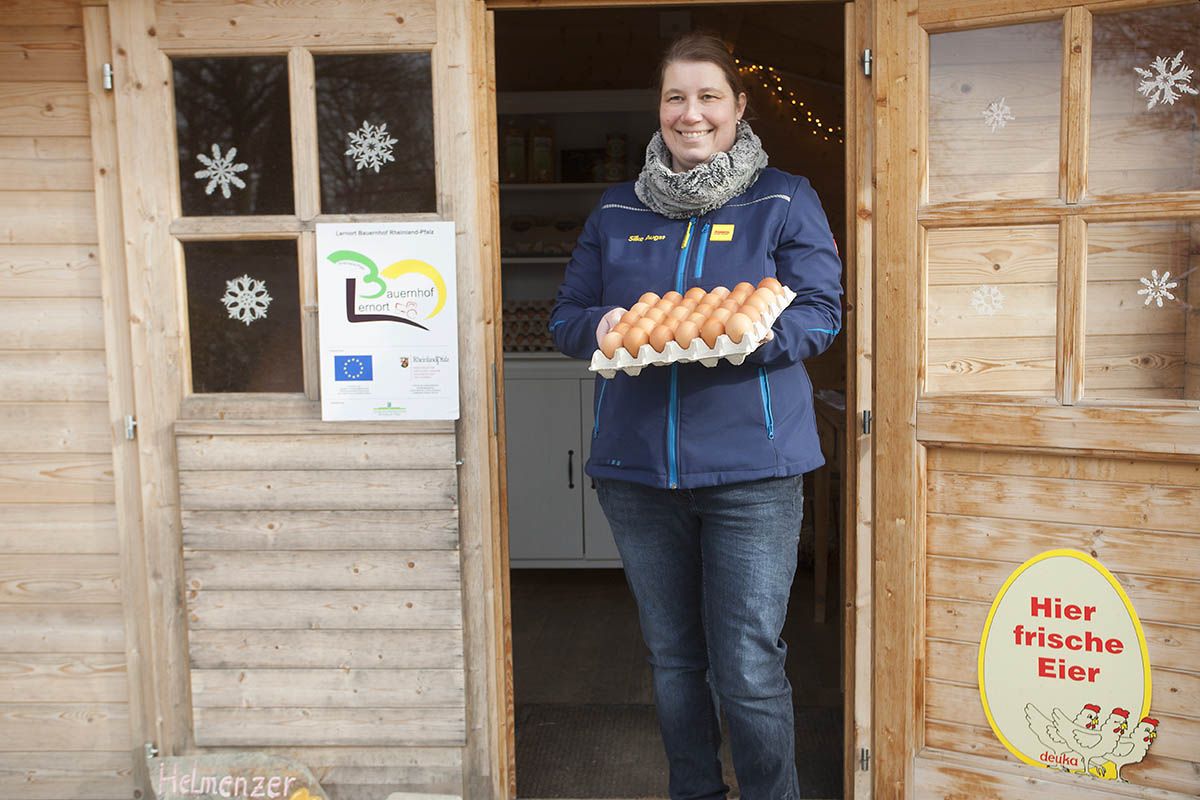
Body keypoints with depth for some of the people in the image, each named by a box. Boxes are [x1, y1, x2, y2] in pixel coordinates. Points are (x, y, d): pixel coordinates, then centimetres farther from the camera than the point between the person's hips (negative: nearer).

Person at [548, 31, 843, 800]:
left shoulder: (785, 201, 4)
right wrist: (601, 327, -11)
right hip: (636, 469, 4)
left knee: (749, 670, -2)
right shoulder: (617, 211, 12)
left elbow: (821, 313, -2)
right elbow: (566, 316, 12)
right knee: (673, 658, 16)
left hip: (750, 469, -3)